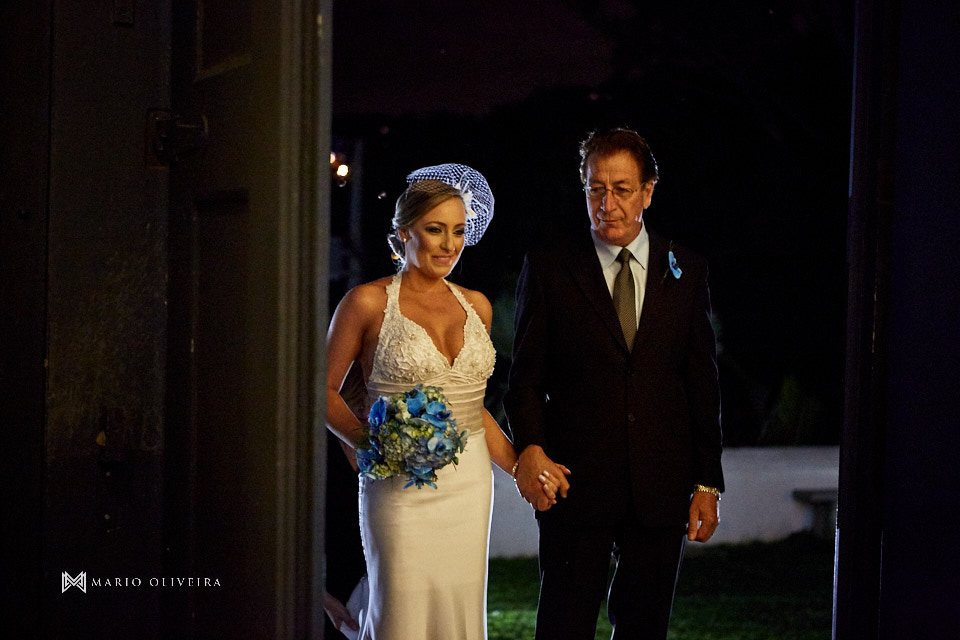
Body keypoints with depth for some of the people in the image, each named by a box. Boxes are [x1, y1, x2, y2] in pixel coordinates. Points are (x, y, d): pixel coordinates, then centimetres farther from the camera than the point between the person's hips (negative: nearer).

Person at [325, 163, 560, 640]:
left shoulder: (476, 306, 11)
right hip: (402, 486, -5)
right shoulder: (368, 302, -4)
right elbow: (323, 389, 0)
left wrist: (520, 467, 11)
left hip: (469, 485, 5)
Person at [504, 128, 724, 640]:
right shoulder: (549, 267, 2)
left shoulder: (686, 272, 8)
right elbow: (527, 375, 1)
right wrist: (529, 448, -17)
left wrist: (708, 483, 5)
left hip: (661, 490, 2)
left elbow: (702, 383, 8)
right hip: (575, 483, -2)